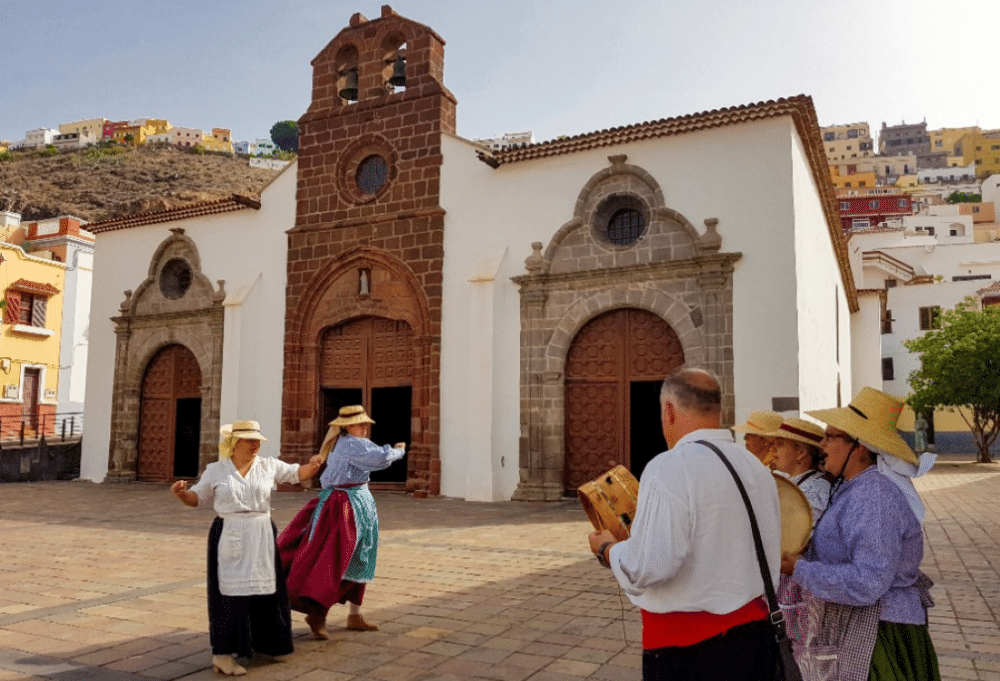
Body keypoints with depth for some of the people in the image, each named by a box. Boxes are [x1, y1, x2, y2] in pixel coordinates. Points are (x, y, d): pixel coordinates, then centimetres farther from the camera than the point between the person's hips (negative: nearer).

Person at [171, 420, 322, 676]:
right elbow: (197, 498, 7)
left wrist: (313, 466, -13)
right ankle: (222, 654, 4)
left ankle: (260, 641, 31)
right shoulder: (215, 470, 0)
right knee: (229, 591, -4)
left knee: (264, 589, 11)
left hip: (262, 537, 3)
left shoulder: (268, 466, 3)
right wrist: (181, 493, -14)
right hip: (228, 538, -3)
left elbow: (299, 473, 8)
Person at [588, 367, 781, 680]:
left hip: (685, 647, -7)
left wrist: (607, 548, -6)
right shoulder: (757, 467, 5)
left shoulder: (669, 468, -19)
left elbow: (650, 567, -25)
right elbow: (771, 557, 13)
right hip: (755, 629, 7)